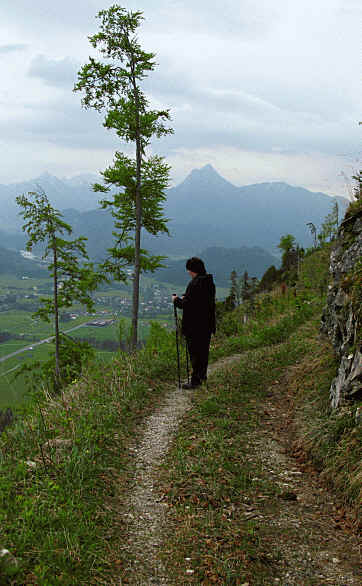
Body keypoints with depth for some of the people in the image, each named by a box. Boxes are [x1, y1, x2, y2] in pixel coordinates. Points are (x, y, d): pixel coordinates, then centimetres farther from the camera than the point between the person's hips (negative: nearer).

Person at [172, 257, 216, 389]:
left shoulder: (194, 284, -20)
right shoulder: (210, 282, 7)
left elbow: (186, 305, -21)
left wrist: (176, 300, -2)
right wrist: (185, 298, 17)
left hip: (195, 326, -9)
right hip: (207, 324, 9)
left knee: (195, 352, -2)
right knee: (204, 350, 19)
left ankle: (196, 380, 1)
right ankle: (202, 375, 32)